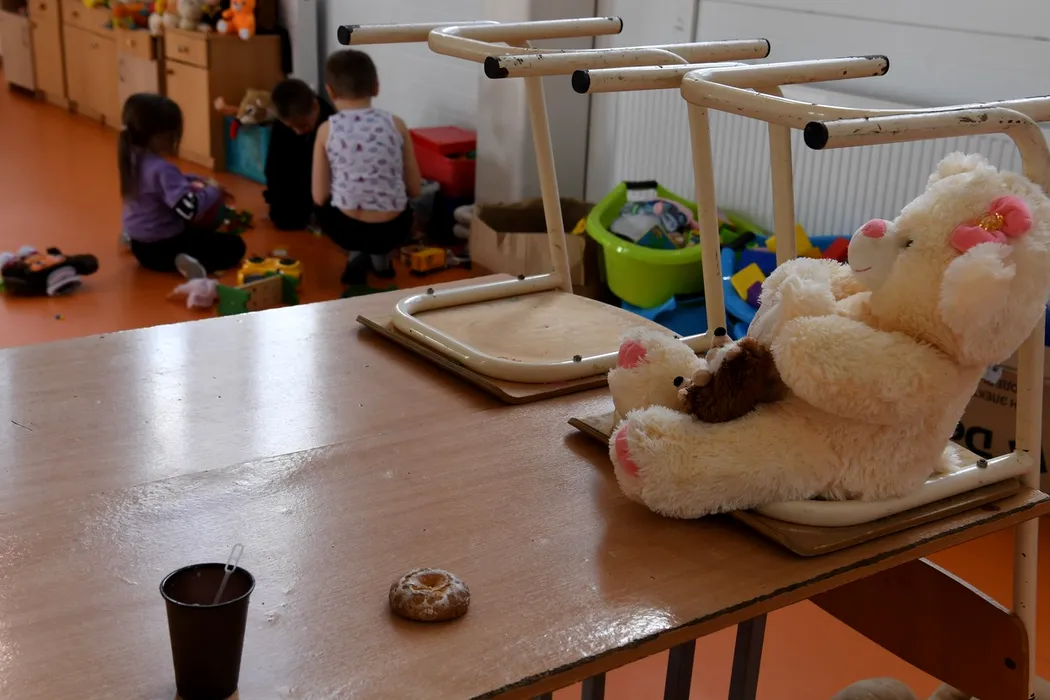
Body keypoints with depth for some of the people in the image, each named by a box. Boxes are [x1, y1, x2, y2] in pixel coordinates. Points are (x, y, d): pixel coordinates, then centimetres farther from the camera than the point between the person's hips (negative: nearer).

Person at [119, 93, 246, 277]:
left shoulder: (133, 159, 1)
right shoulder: (161, 169, -28)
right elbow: (190, 208, -32)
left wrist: (194, 182, 7)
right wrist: (213, 192, -15)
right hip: (161, 249, -9)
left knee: (197, 231, 37)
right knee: (234, 245, -4)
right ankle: (193, 261, -21)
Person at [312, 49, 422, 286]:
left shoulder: (327, 129, -4)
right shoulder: (396, 124, -1)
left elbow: (319, 197, -1)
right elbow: (415, 189, 4)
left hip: (346, 229, -1)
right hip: (392, 229, 2)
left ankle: (357, 254, 13)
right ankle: (381, 255, 16)